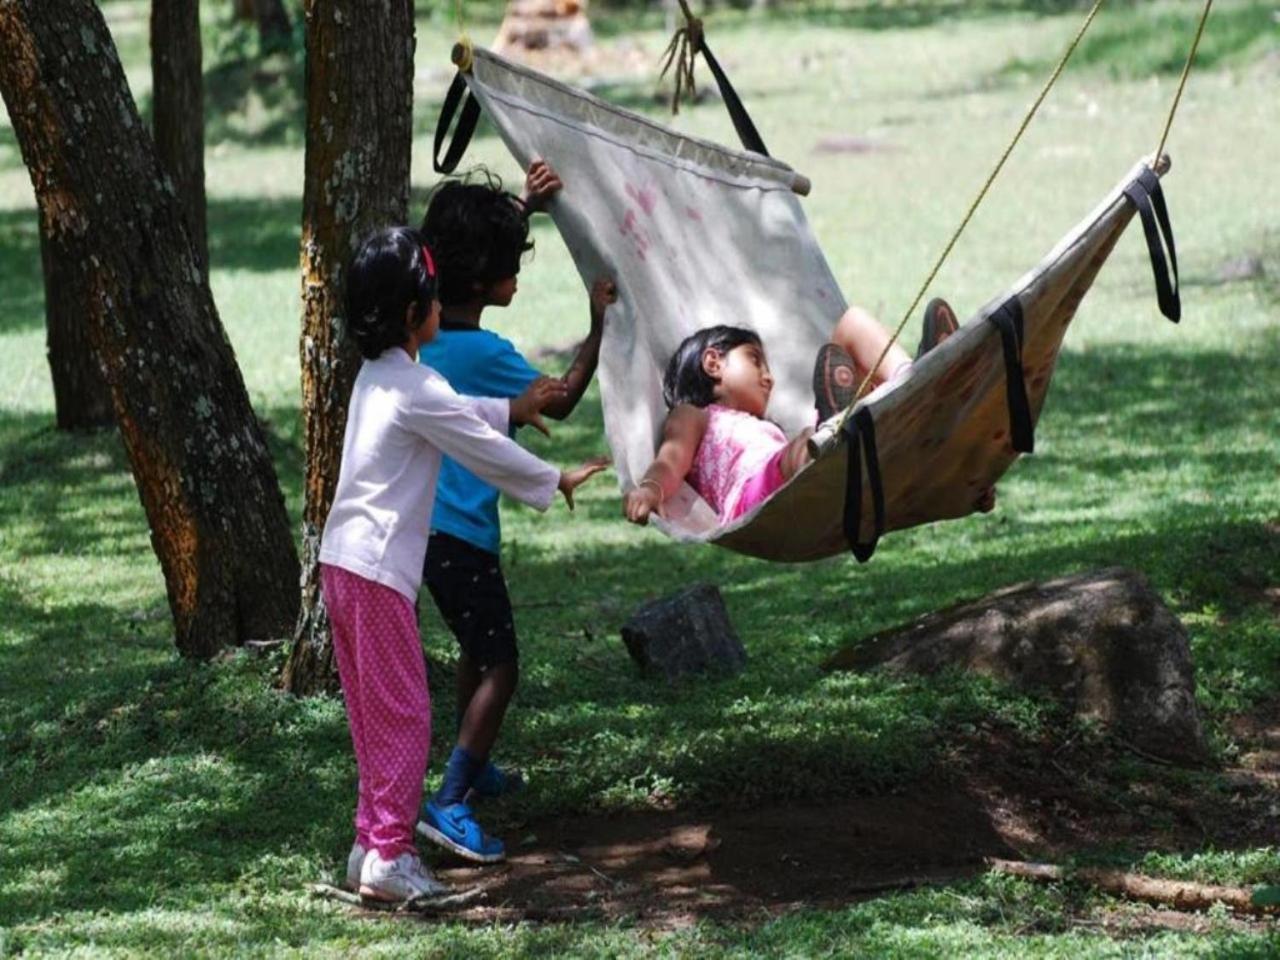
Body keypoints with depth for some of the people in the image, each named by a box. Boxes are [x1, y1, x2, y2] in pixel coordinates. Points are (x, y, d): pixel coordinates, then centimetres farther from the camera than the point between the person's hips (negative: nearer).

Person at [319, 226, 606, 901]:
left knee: (376, 712, 14)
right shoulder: (415, 389, -14)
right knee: (402, 712, -5)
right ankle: (389, 855, -5)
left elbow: (456, 415, 32)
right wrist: (555, 482, 6)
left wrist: (511, 410, 43)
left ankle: (371, 845, 18)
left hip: (342, 562, 10)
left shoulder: (377, 377, 14)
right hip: (377, 570, -10)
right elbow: (486, 452, -8)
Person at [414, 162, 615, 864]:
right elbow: (559, 402, -8)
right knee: (499, 667, -6)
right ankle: (448, 804, -14)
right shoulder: (486, 353, -22)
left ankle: (473, 767, 44)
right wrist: (598, 327, -3)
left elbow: (472, 246, 22)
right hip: (462, 534, -9)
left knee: (477, 646, 27)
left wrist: (523, 208, 21)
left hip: (423, 521, 9)